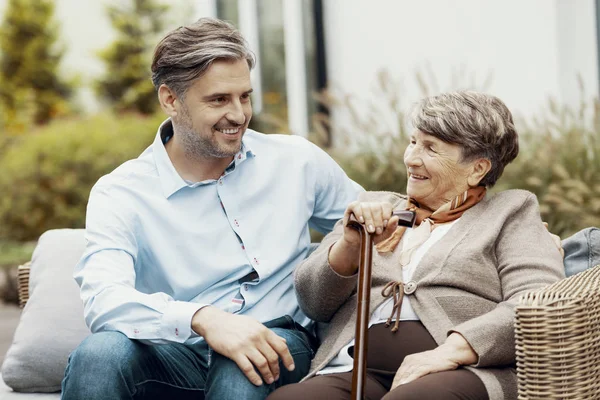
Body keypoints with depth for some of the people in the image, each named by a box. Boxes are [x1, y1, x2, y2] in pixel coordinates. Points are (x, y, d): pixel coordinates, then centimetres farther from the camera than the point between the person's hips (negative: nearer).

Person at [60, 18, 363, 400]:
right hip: (178, 357, 0)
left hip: (277, 347, 1)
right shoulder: (120, 194, -2)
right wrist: (203, 318, -37)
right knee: (100, 354, -33)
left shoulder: (297, 161, 8)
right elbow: (103, 299, -19)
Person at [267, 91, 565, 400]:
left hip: (461, 373, -2)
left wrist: (452, 350, -17)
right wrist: (351, 245, -4)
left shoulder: (511, 213, 16)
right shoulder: (377, 207, 26)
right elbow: (312, 303, 17)